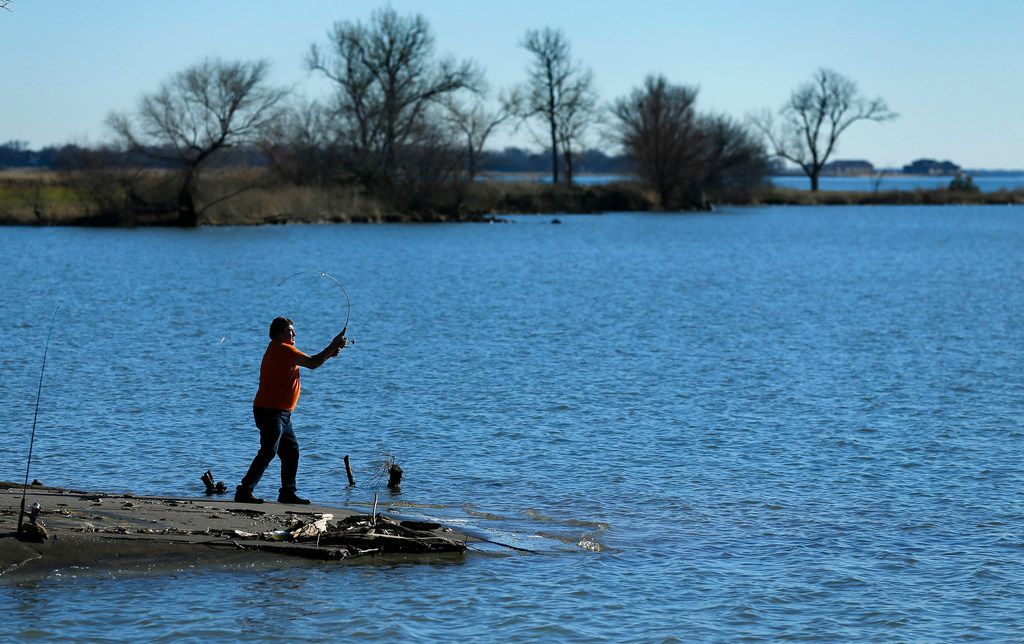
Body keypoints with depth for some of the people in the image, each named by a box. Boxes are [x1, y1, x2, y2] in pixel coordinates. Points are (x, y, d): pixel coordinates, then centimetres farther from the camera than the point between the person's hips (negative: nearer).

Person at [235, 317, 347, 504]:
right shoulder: (283, 349, -13)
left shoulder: (283, 350, 19)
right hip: (270, 411, -11)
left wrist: (330, 353, 7)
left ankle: (288, 492, 15)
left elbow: (310, 362, 21)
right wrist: (332, 346, -10)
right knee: (268, 452, -13)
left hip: (281, 413, 11)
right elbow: (312, 364, -18)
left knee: (291, 452, 10)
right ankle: (244, 491, -13)